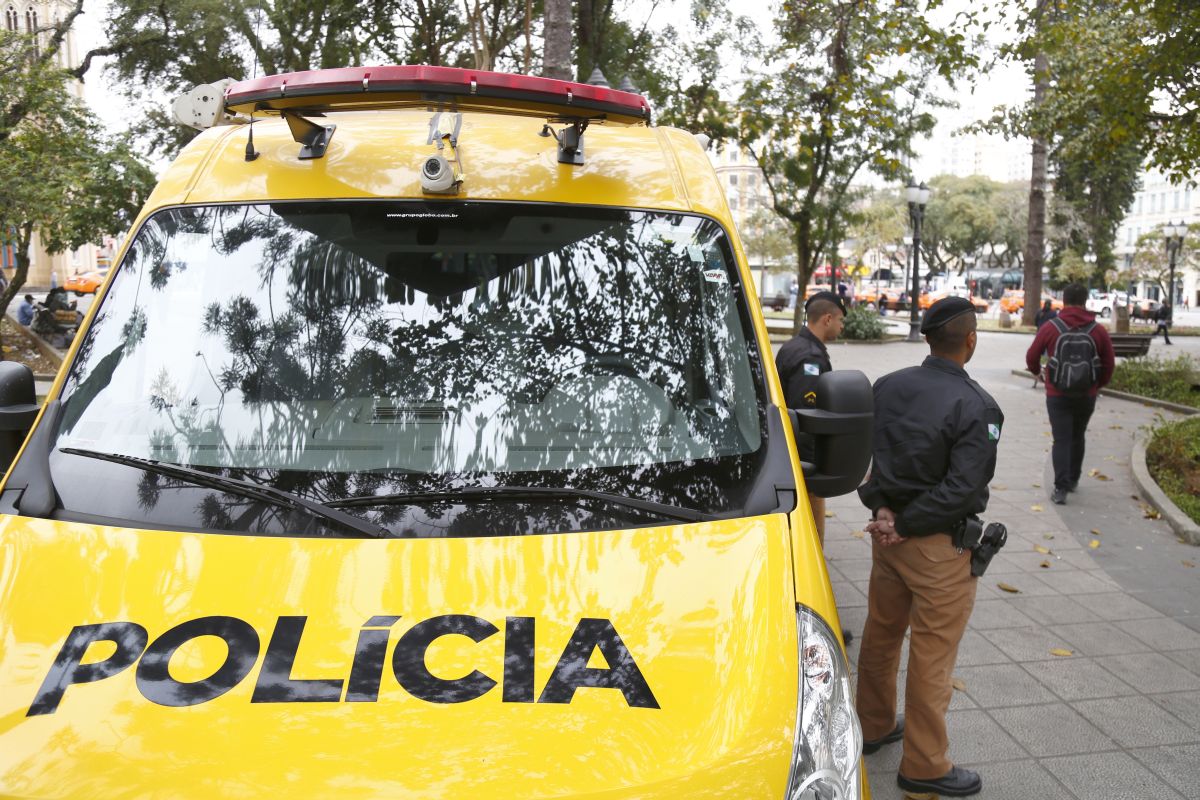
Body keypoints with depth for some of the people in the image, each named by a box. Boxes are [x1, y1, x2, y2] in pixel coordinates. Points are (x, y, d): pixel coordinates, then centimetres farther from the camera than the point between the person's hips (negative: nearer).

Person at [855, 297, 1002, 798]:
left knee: (881, 635, 20)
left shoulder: (886, 387, 0)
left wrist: (882, 510, -4)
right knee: (931, 655, 4)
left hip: (888, 537, 7)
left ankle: (875, 727, 39)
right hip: (939, 548, -7)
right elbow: (963, 489, -21)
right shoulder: (976, 406, -17)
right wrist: (905, 525, -14)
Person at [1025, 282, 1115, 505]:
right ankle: (1073, 479, 32)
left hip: (1057, 395, -2)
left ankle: (1061, 487, -11)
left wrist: (1036, 371, 20)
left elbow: (1032, 356, -2)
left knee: (1061, 440, 0)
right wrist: (1098, 384, 19)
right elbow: (1109, 364, 1)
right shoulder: (1098, 331, -3)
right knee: (1077, 437, 20)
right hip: (1087, 395, 2)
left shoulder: (1050, 328, -8)